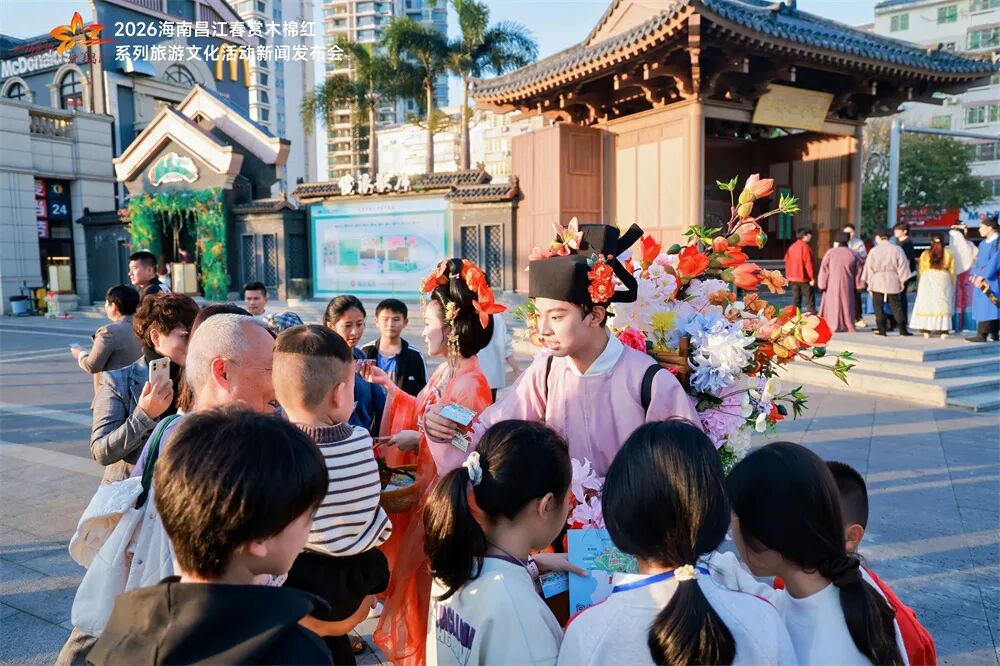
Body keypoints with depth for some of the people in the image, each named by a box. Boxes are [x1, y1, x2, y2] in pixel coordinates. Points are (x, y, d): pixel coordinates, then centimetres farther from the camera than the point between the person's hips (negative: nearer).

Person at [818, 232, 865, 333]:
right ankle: (849, 326, 13)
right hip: (847, 285, 2)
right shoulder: (852, 254, 2)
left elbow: (824, 270, -8)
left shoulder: (830, 252, -7)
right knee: (847, 304, 11)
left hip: (832, 284, -2)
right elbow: (858, 271, 3)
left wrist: (822, 285, -5)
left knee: (833, 304, 6)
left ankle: (835, 326, 4)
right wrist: (858, 285, 7)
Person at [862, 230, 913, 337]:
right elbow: (902, 266, 1)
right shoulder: (897, 249, 0)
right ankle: (902, 329, 7)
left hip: (877, 282, -2)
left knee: (878, 306, 4)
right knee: (896, 306, 8)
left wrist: (869, 281, 7)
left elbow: (869, 267, -2)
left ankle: (881, 329, 1)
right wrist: (902, 281, 8)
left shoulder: (874, 251, -5)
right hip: (893, 282, 2)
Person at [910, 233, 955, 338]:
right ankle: (943, 330, -2)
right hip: (943, 280, 0)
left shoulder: (925, 254, 0)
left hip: (928, 280, 0)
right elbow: (952, 270, 6)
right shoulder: (948, 254, 1)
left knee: (927, 304, 4)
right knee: (943, 304, 2)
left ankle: (926, 330, 2)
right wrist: (952, 285, 15)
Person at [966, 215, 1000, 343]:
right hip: (981, 279, 8)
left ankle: (982, 335, -13)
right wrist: (975, 275, -3)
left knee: (986, 306, -10)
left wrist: (982, 276, -18)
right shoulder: (983, 244, 14)